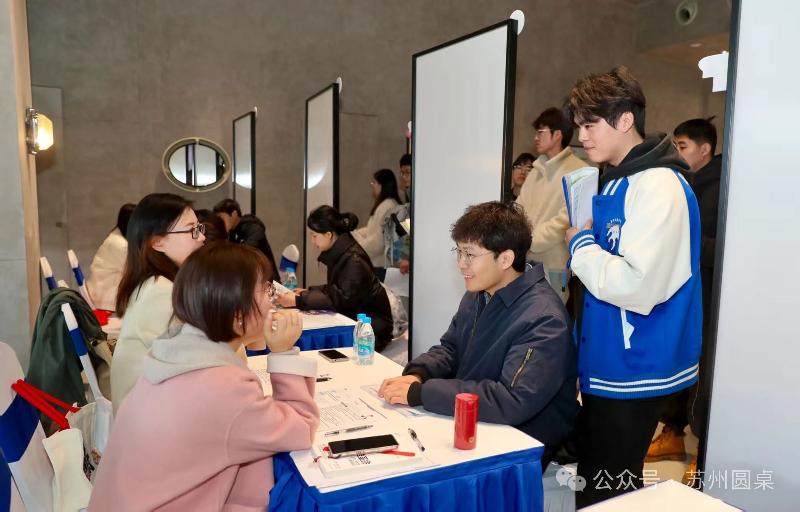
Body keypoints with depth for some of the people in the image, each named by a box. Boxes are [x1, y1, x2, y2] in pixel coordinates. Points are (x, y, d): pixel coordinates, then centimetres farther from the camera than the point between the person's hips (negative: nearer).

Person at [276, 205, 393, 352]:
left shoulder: (354, 260, -23)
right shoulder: (338, 253, 3)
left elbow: (341, 299, -24)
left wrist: (298, 301, -24)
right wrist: (307, 292, 2)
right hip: (351, 317, 8)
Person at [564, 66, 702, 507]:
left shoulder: (659, 185, -19)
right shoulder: (615, 182, 11)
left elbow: (638, 285, -28)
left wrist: (580, 245, -15)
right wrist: (582, 244, 5)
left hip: (633, 370, -9)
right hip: (605, 364, 9)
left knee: (608, 492, 7)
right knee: (591, 479, 22)